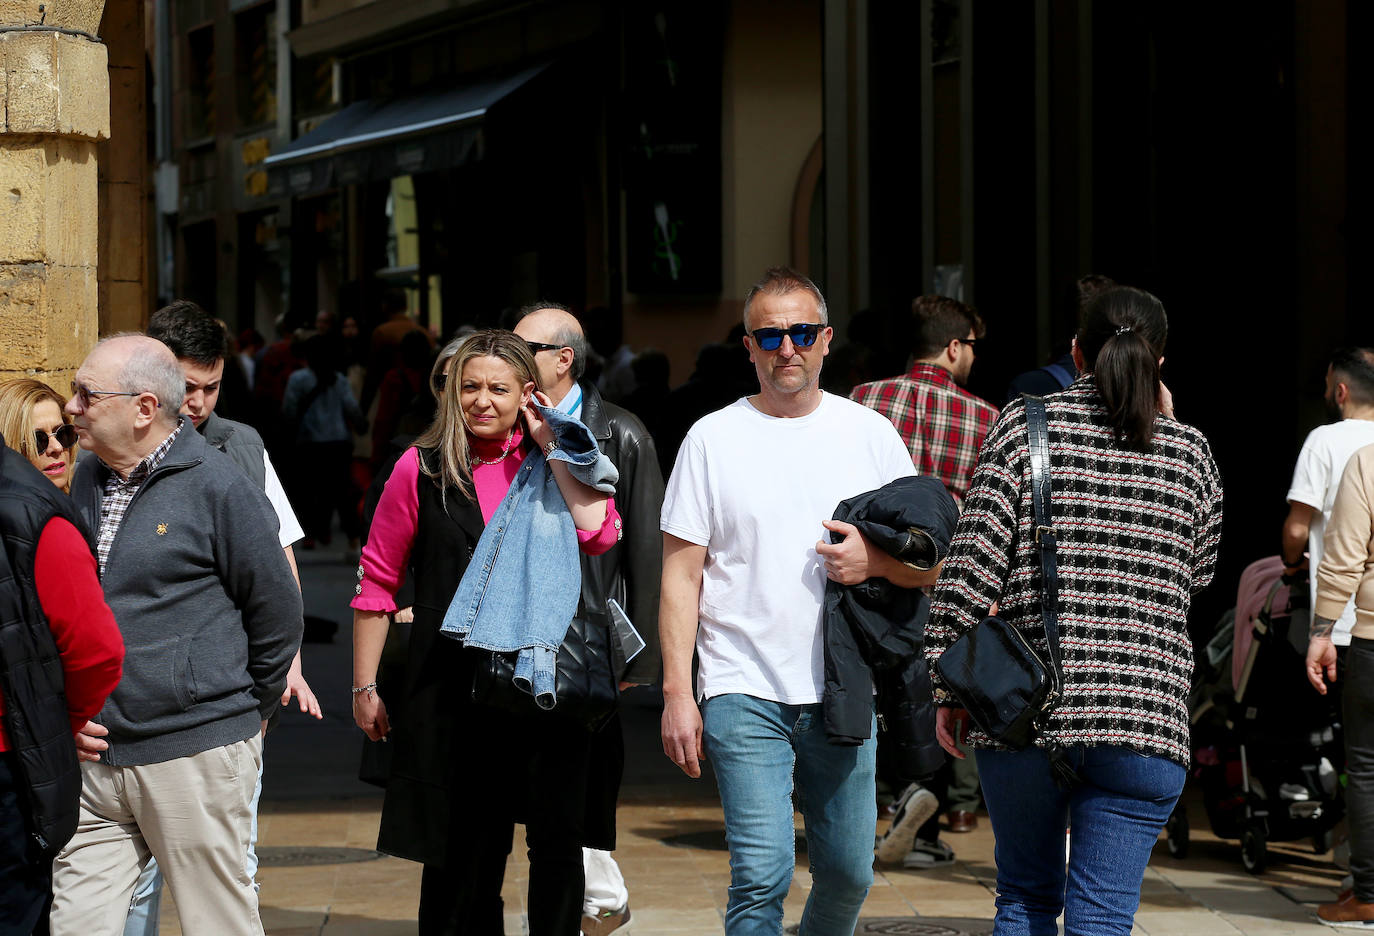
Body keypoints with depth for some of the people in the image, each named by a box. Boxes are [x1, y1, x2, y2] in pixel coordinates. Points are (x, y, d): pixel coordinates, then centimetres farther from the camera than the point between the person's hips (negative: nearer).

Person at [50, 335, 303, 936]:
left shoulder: (219, 486, -8)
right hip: (94, 758, 6)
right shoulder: (88, 481, 12)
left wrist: (250, 712, 6)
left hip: (196, 756, -6)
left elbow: (277, 613, -2)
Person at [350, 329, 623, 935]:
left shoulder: (552, 465, 8)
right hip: (454, 685, -1)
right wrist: (365, 687, 5)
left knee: (559, 840, -2)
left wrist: (553, 448, -5)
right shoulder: (422, 469, 4)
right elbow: (377, 581, 7)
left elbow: (599, 534, -11)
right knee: (461, 851, 6)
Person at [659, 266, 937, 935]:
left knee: (848, 872, 9)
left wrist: (875, 560, -13)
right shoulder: (713, 438, 2)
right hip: (744, 689, -3)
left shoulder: (870, 434, 8)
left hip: (843, 692, 3)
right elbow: (681, 574, 1)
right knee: (762, 874, -13)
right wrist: (677, 693, -7)